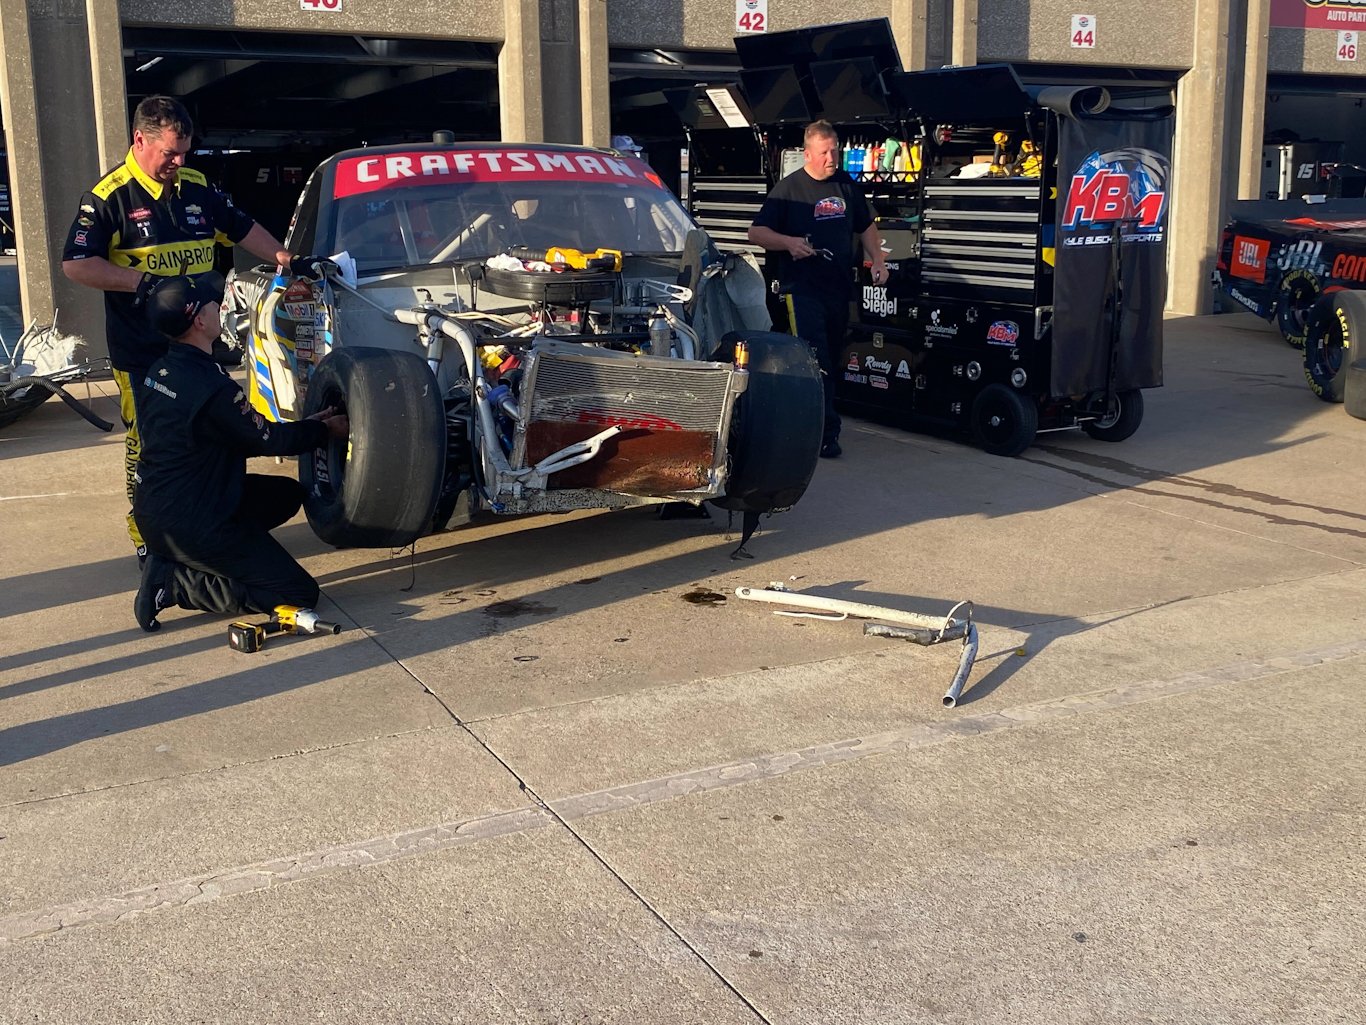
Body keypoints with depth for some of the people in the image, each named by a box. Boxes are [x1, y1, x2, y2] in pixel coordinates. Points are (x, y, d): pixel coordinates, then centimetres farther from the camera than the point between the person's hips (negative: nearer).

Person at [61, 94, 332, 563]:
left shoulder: (197, 188, 7)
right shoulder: (110, 196, -9)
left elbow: (244, 230, 18)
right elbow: (76, 264, -14)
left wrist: (289, 261, 7)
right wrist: (144, 282, -22)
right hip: (141, 355, -5)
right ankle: (148, 539, 12)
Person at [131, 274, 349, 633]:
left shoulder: (161, 371, 4)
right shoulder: (213, 389, -24)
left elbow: (246, 433, 12)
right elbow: (267, 440, -9)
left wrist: (306, 427, 12)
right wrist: (325, 432, 8)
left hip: (152, 510, 9)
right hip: (188, 524, -9)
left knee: (288, 493, 22)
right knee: (299, 593, -6)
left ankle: (171, 560, 13)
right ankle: (174, 582, -8)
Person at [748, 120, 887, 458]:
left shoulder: (847, 186, 12)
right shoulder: (788, 188, -4)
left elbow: (866, 226, 24)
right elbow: (756, 232, -5)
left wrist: (877, 260, 9)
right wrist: (788, 242, -22)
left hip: (839, 288, 6)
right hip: (802, 288, -6)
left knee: (831, 358, 11)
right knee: (816, 361, -14)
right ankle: (826, 432, -13)